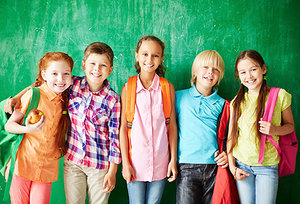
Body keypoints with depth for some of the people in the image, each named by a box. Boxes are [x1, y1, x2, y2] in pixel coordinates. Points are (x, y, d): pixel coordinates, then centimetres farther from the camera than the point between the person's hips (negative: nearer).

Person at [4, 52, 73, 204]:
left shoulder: (65, 100, 2)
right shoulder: (34, 95, -10)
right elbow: (8, 125, -8)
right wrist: (27, 129, -25)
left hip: (47, 169, 3)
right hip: (24, 163, -3)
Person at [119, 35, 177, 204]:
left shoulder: (168, 88, -1)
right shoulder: (128, 88, -4)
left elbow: (172, 125, 2)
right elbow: (123, 127, -2)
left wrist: (173, 159, 2)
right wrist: (125, 163, -4)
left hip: (160, 162, 1)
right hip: (135, 161, -1)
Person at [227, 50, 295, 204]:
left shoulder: (279, 96, -4)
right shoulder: (237, 102, 1)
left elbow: (290, 126, 6)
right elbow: (231, 136, 5)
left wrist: (274, 130, -16)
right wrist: (232, 167, -1)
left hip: (268, 166, -1)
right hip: (241, 165, 2)